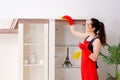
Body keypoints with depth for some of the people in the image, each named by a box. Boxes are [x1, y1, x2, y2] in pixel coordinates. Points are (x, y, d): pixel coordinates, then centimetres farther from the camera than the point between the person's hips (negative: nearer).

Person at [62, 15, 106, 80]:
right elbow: (74, 32, 22)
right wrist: (70, 20, 18)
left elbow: (94, 58, -21)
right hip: (84, 67, 8)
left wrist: (85, 49, -30)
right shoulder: (87, 36, 7)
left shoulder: (97, 40, -17)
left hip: (90, 68, -8)